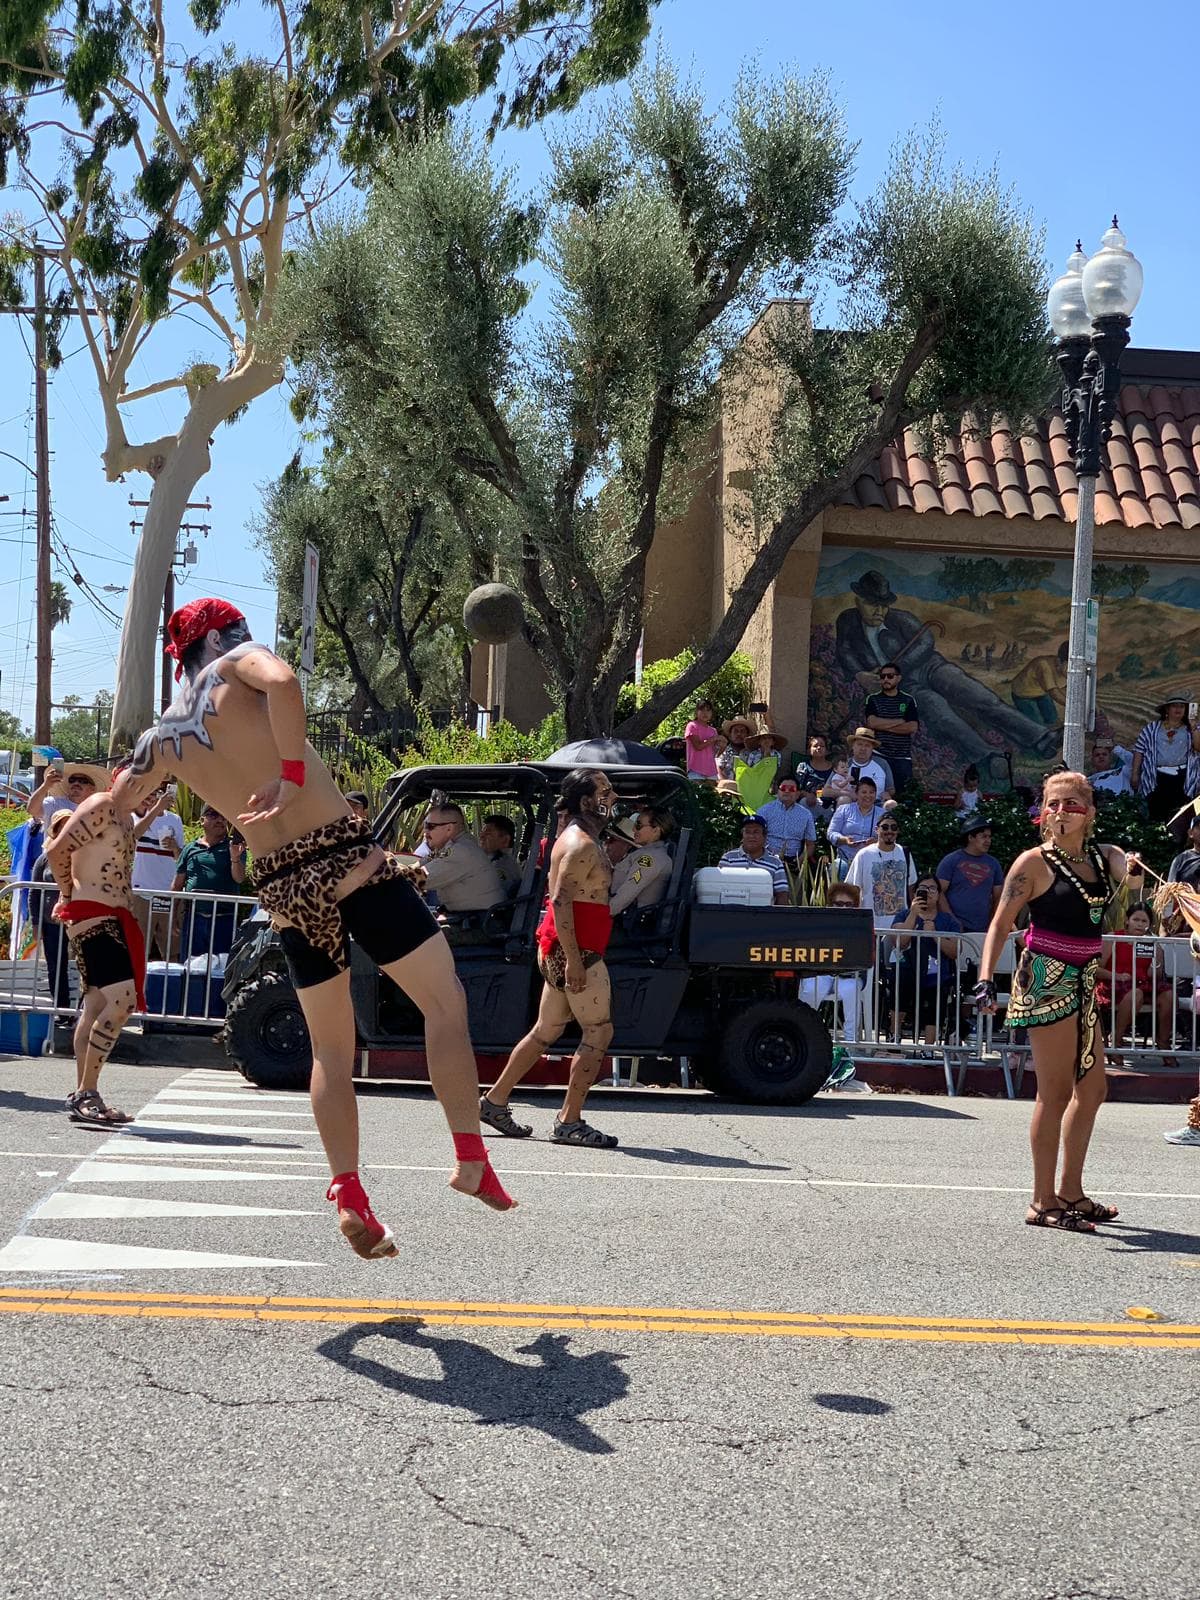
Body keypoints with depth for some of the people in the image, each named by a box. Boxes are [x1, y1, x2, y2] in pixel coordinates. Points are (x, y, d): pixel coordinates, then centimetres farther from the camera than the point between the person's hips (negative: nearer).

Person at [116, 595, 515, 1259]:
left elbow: (118, 799, 33)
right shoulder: (237, 663, 2)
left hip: (283, 888, 5)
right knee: (446, 1006, 4)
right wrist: (293, 773, -18)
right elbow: (282, 680, -23)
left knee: (331, 1052, 16)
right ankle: (471, 1159, -4)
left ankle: (348, 1195, 5)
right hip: (349, 861, -5)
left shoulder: (163, 738, 15)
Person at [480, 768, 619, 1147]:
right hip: (575, 950, -11)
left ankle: (495, 1102, 20)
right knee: (599, 1031, -6)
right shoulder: (581, 845, -15)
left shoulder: (579, 840, 19)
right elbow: (561, 901, -23)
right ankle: (569, 1122, -5)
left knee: (546, 1031, 16)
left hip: (565, 951, 11)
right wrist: (573, 958, -27)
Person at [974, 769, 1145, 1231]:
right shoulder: (1035, 862, -7)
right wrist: (986, 978, -20)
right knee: (1056, 1092, -5)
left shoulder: (1102, 857, 9)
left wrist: (1135, 871, -36)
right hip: (1047, 980, -7)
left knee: (1091, 1089, 14)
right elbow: (1001, 922, -9)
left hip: (1082, 983, 7)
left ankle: (1070, 1192, 25)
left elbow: (1128, 874, -12)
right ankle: (1044, 1202, 1)